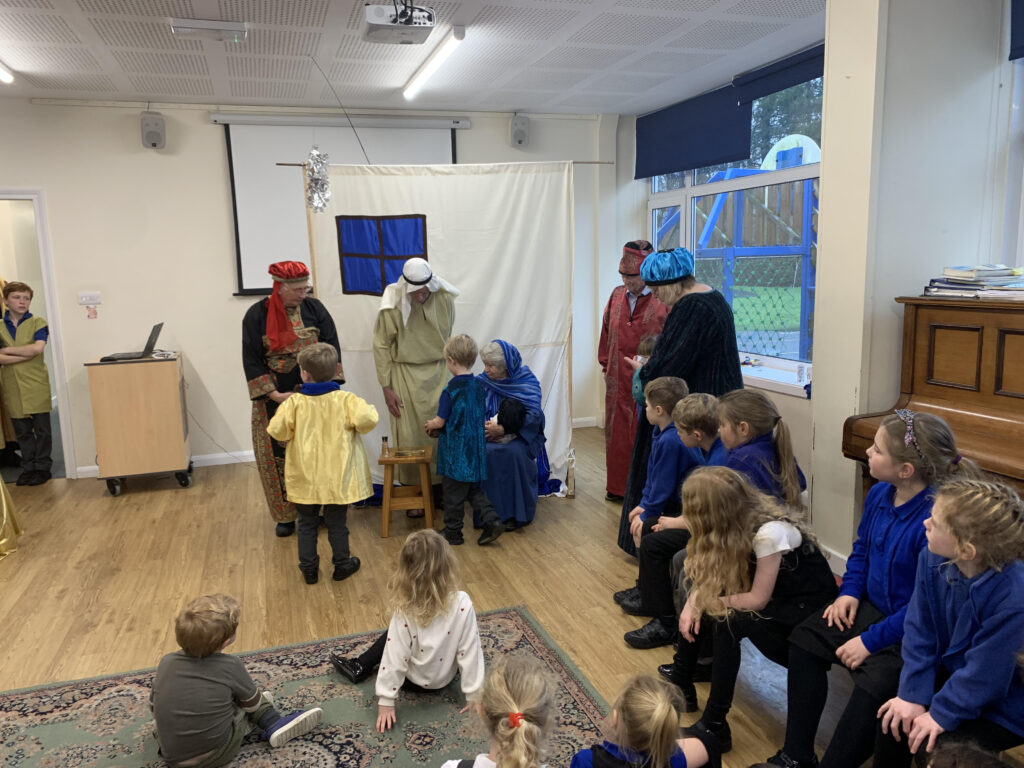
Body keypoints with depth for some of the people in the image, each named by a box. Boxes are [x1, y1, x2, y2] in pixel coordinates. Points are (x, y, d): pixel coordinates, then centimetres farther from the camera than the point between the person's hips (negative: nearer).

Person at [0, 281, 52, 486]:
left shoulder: (37, 322, 0)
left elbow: (38, 348, -16)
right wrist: (27, 354, -16)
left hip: (36, 384, -2)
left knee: (42, 428, 3)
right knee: (22, 431, 10)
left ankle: (42, 467, 14)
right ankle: (28, 468, 21)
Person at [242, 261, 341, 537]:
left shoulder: (314, 308, -1)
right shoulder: (257, 315, -6)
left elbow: (331, 349, 0)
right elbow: (251, 361, -6)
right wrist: (275, 395, -14)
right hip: (275, 399, -1)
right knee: (280, 455, 5)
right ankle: (286, 515, 18)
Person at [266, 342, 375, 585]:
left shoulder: (295, 403, -11)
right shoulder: (345, 400, -13)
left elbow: (277, 430, -15)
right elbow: (367, 419, -25)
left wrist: (290, 435, 7)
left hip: (305, 479, 0)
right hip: (337, 477, 0)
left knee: (307, 524, 16)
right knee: (337, 523, 14)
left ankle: (309, 568, 24)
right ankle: (342, 564, 27)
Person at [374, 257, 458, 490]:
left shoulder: (445, 298, -7)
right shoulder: (393, 304, -15)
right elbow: (381, 346, -7)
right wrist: (386, 388, -8)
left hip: (439, 373, 2)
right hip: (406, 375, -2)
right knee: (409, 436, 1)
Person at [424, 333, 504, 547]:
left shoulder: (451, 390, -18)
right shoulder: (478, 386, 4)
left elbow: (440, 421, -14)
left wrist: (430, 425, 10)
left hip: (455, 451, -7)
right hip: (475, 447, 7)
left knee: (453, 493, 7)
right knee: (473, 489, 19)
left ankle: (452, 533, 18)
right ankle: (492, 521, 7)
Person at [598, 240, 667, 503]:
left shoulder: (663, 300, -10)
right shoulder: (617, 295, 6)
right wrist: (606, 364, 13)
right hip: (618, 379, 5)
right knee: (617, 432, 12)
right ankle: (617, 486, 25)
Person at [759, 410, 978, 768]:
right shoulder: (879, 494, -2)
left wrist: (871, 640, -21)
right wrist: (849, 592, 2)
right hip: (872, 606, 9)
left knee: (873, 684, -29)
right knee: (804, 640, 2)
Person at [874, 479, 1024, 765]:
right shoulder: (933, 559, -18)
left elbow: (984, 673, -25)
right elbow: (919, 632, -10)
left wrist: (941, 714, -15)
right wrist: (913, 695, -12)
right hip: (953, 673, 5)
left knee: (931, 746, -17)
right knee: (895, 716, -7)